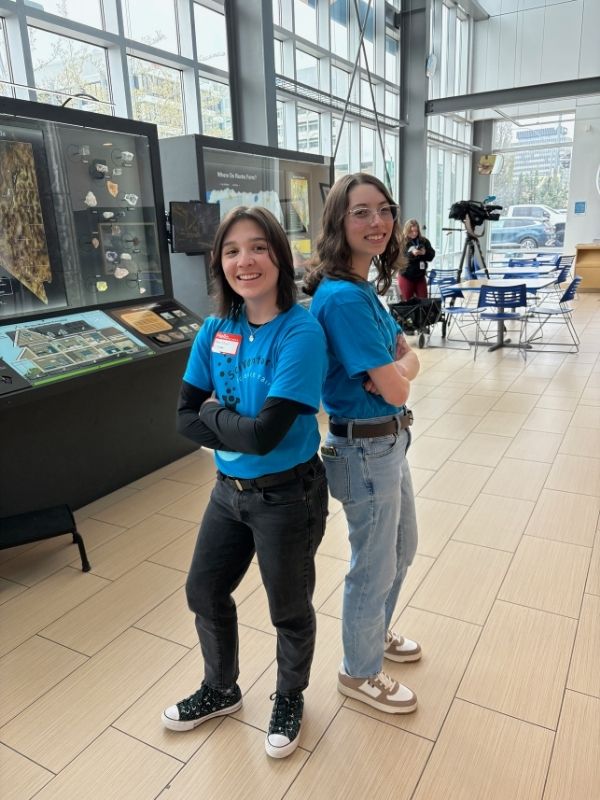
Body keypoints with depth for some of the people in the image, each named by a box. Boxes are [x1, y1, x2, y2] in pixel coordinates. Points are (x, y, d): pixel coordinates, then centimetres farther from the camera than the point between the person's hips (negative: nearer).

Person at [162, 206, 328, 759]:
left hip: (288, 495, -6)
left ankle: (290, 700, 47)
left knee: (289, 608, 16)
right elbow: (185, 417, -3)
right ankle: (221, 690, 50)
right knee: (204, 592, 21)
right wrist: (241, 430, -18)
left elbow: (265, 433, -28)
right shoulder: (215, 330, -3)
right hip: (229, 489, 6)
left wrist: (214, 412, -11)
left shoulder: (300, 331, -22)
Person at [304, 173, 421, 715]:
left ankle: (375, 633, 52)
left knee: (401, 549, 26)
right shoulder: (344, 297, -25)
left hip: (390, 442, 10)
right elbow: (397, 390, -24)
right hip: (366, 451, -9)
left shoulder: (364, 289, 6)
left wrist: (392, 367, -16)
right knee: (375, 567, 11)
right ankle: (359, 672, 37)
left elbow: (409, 359, 5)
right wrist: (396, 370, -3)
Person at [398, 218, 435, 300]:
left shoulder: (424, 241, 3)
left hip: (420, 276, 3)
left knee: (424, 300, 8)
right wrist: (411, 254, -32)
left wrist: (425, 253, -20)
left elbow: (432, 255, 1)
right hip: (406, 276, -3)